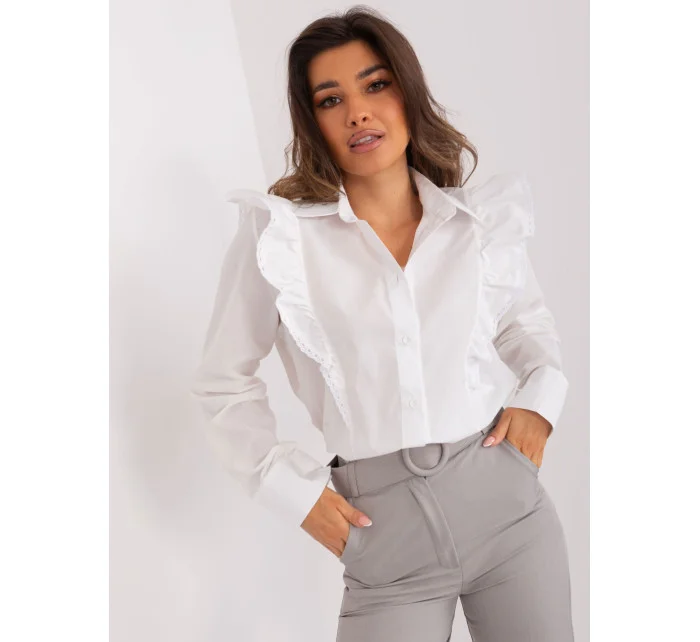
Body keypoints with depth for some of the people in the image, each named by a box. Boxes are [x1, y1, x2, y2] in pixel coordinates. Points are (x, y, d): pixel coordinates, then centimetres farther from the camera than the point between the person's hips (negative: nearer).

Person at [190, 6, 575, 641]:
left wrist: (541, 394, 2)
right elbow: (224, 383, 3)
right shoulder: (278, 233, -7)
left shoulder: (482, 217, 1)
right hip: (385, 524, -2)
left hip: (506, 496, 3)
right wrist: (292, 488, -4)